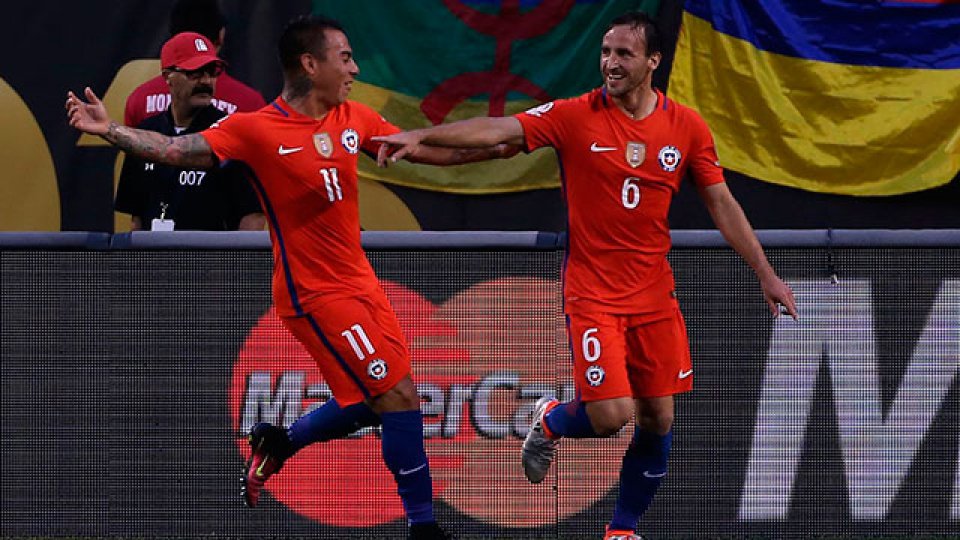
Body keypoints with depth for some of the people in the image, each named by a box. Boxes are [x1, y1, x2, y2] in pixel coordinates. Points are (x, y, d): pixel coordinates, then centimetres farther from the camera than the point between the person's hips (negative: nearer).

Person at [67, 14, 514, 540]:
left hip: (359, 281, 8)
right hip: (315, 293, -8)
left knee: (370, 405, 14)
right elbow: (177, 150, -18)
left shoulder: (354, 119, 5)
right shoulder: (258, 130, -14)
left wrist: (495, 147, 11)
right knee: (400, 397, -9)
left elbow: (427, 151, 15)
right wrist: (110, 131, -30)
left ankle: (277, 442, 35)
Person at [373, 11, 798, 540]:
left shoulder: (686, 127, -1)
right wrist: (422, 135, -31)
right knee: (610, 416, -14)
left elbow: (722, 205, 7)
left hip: (655, 295, 3)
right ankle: (550, 421, 21)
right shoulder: (574, 117, -9)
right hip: (592, 293, -3)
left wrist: (765, 274, 5)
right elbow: (497, 130, -18)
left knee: (658, 419, 4)